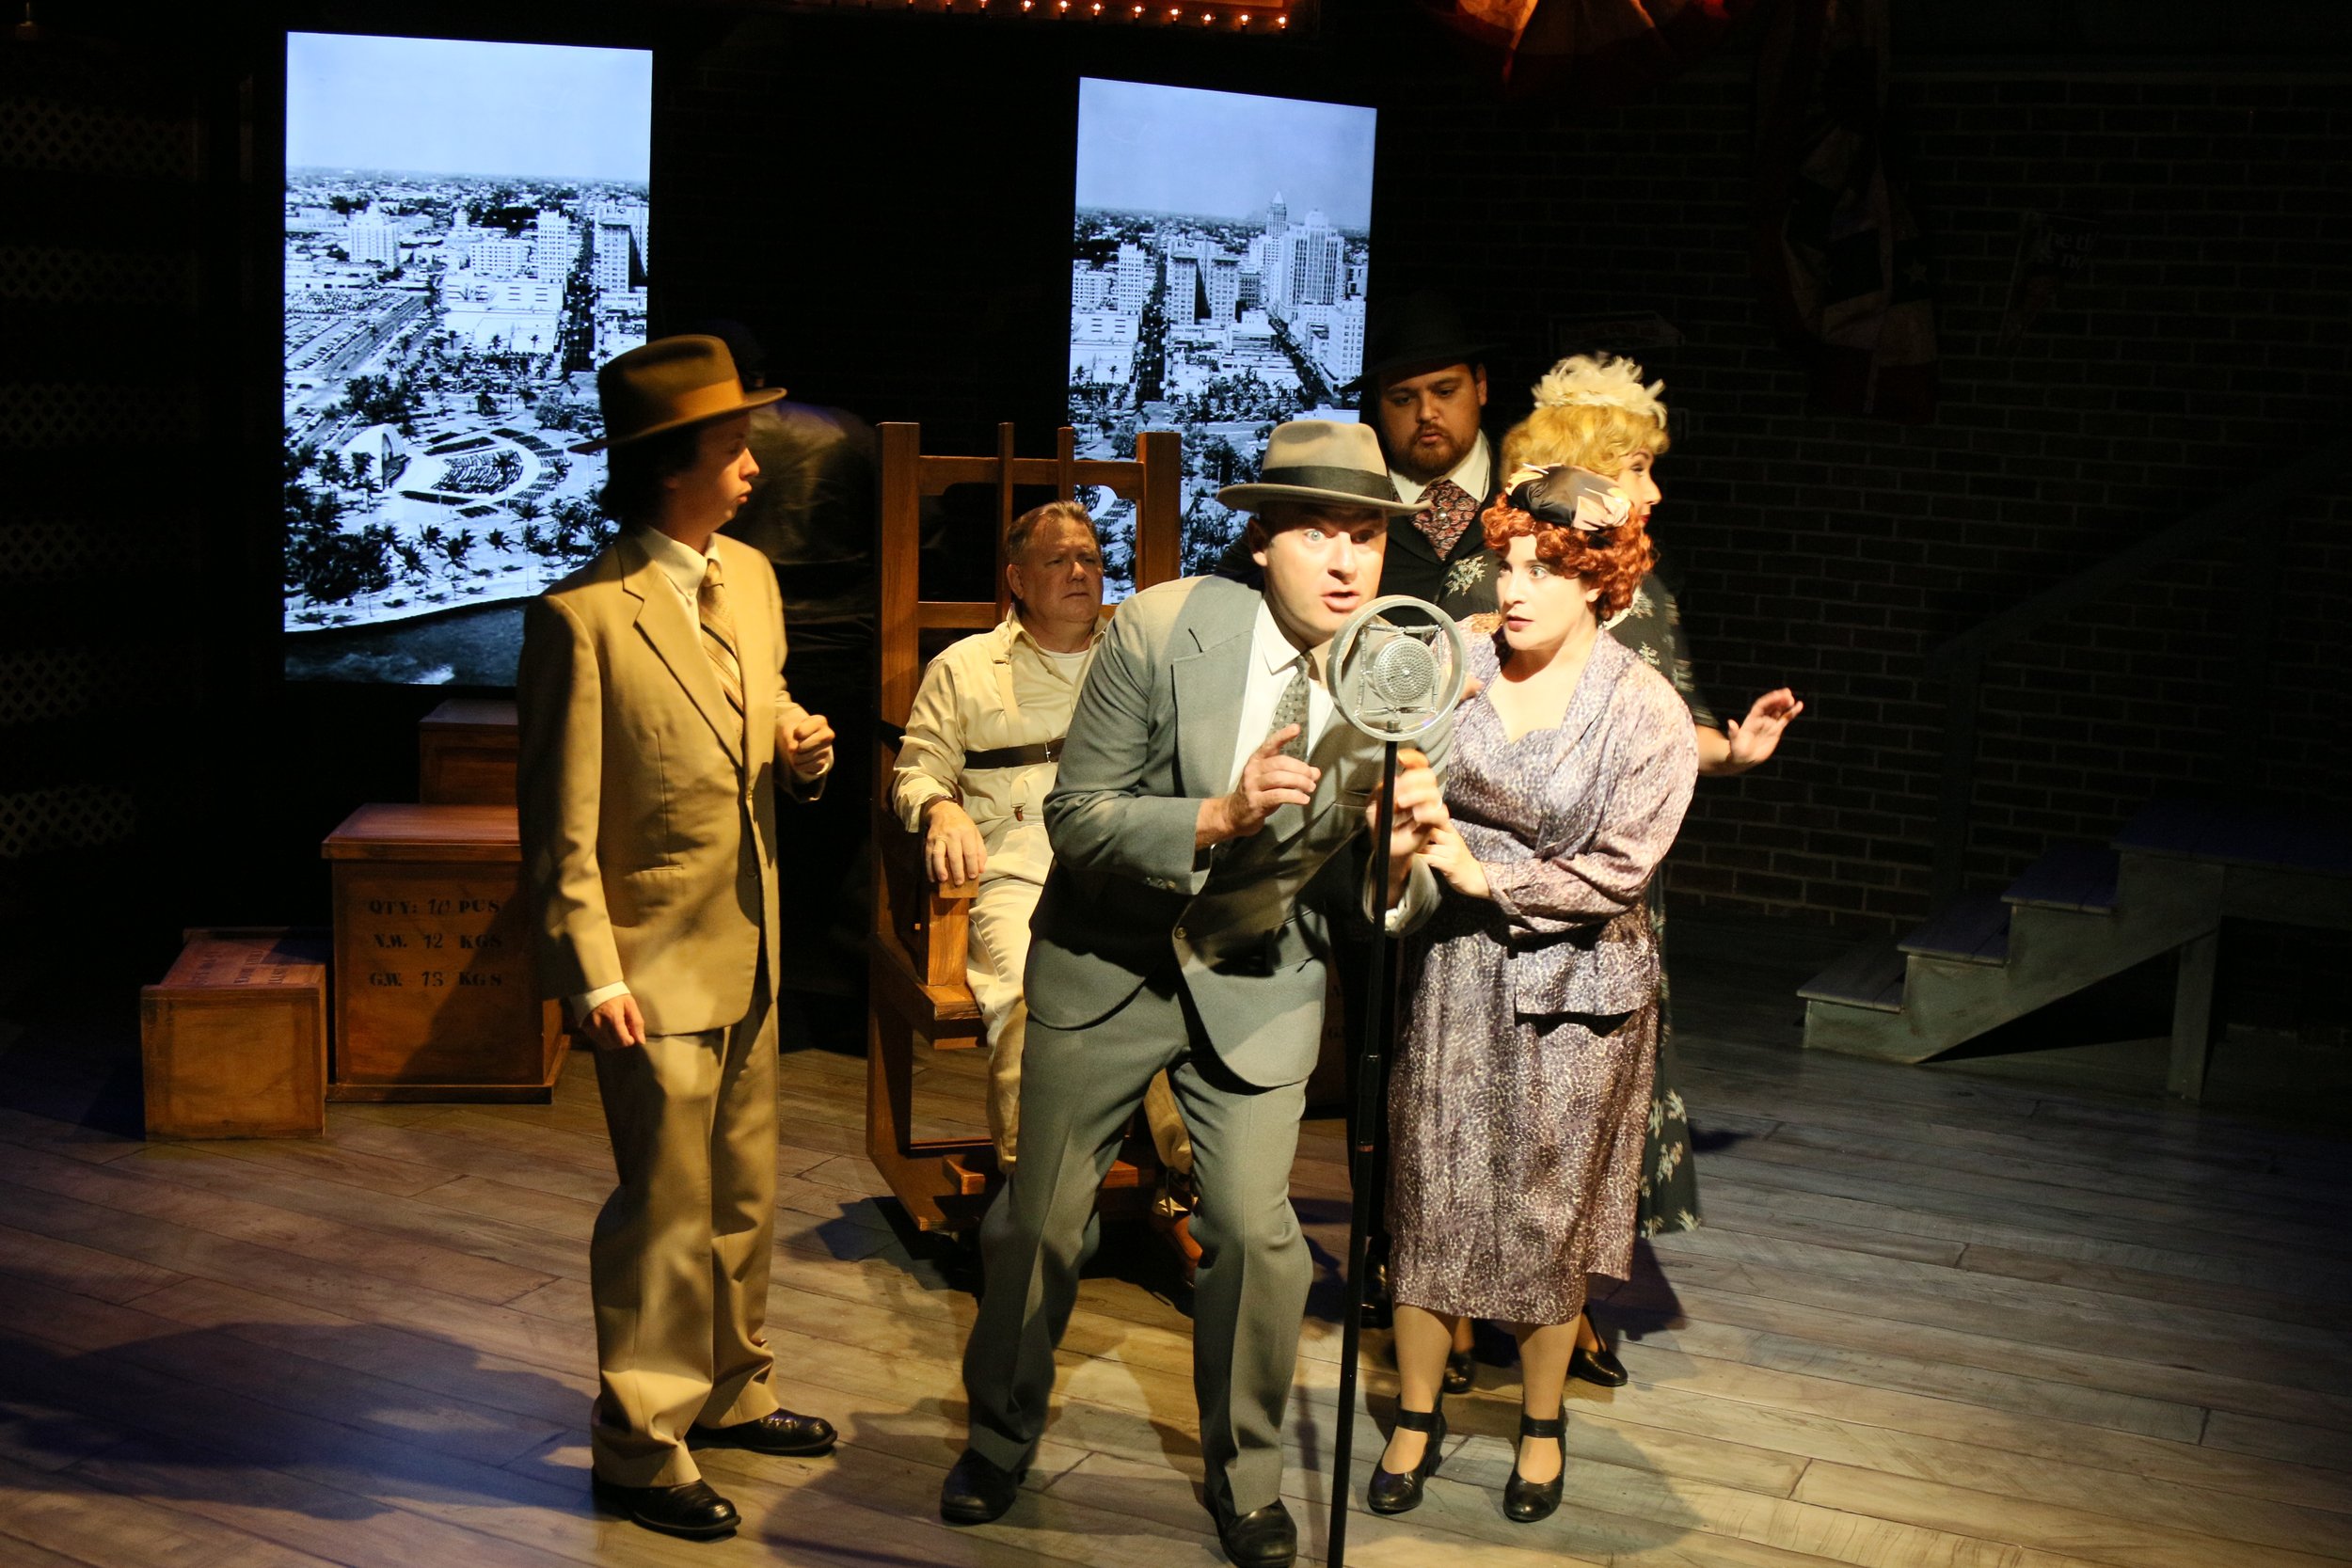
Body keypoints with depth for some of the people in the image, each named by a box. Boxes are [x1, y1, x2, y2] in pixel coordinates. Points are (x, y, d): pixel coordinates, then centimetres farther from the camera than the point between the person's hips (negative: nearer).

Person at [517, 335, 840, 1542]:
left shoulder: (749, 575, 6)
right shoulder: (583, 617, -17)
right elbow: (560, 826, -15)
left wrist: (805, 747, -3)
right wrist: (593, 977, -18)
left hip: (749, 952, 8)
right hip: (656, 962, -8)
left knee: (745, 1192, 19)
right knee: (667, 1207, 1)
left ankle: (730, 1391, 37)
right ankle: (638, 1448, 17)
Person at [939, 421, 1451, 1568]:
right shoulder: (1160, 630, -20)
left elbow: (1383, 909, -6)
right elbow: (1075, 819, -18)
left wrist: (1400, 860, -30)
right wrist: (1218, 817, -33)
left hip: (1261, 979, 1)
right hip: (1108, 960, -1)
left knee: (1255, 1234, -2)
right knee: (1039, 1219, 11)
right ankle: (1000, 1438, 37)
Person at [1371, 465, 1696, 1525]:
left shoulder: (1647, 713, -10)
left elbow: (1617, 870, -12)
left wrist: (1485, 876, -15)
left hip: (1571, 988, -2)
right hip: (1449, 970, 2)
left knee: (1549, 1211, 9)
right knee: (1429, 1196, 8)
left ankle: (1542, 1425, 30)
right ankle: (1415, 1418, 25)